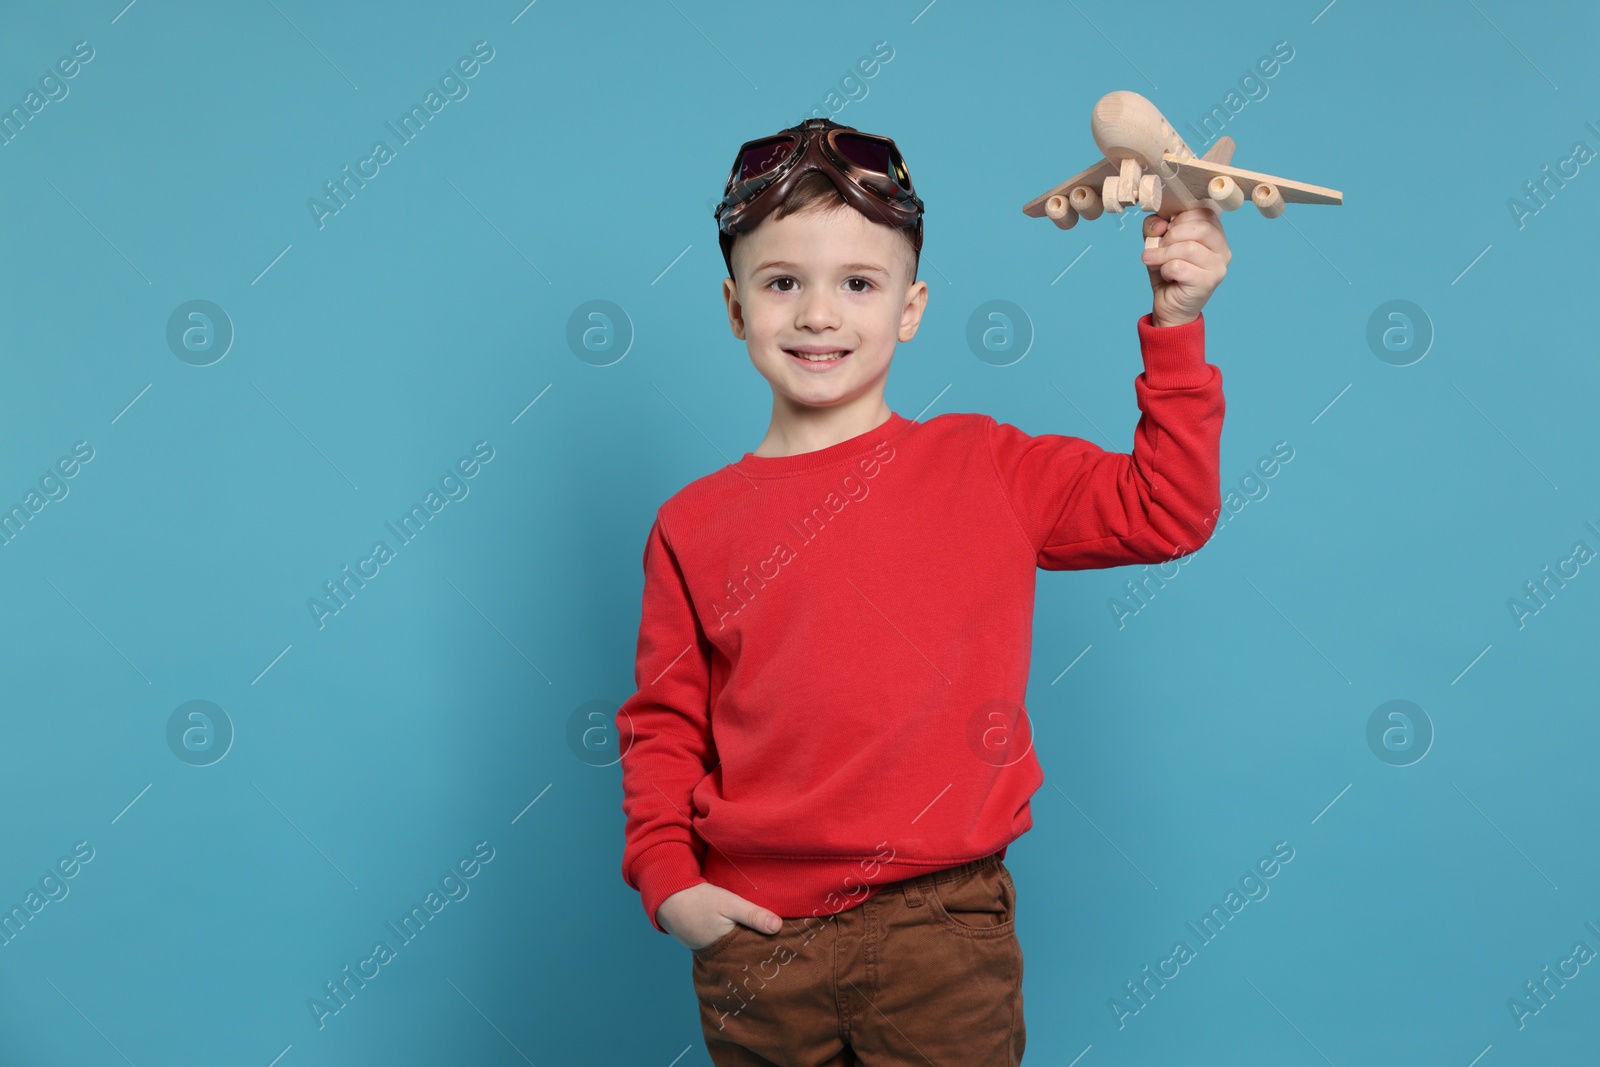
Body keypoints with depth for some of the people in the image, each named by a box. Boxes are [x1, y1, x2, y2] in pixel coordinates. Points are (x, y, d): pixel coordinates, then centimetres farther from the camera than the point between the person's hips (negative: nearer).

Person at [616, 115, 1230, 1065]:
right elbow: (663, 722, 6)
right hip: (757, 938, 2)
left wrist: (1175, 326, -8)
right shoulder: (693, 525, 1)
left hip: (941, 925, -1)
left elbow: (1165, 513, -3)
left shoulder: (984, 468, 0)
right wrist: (666, 878, -5)